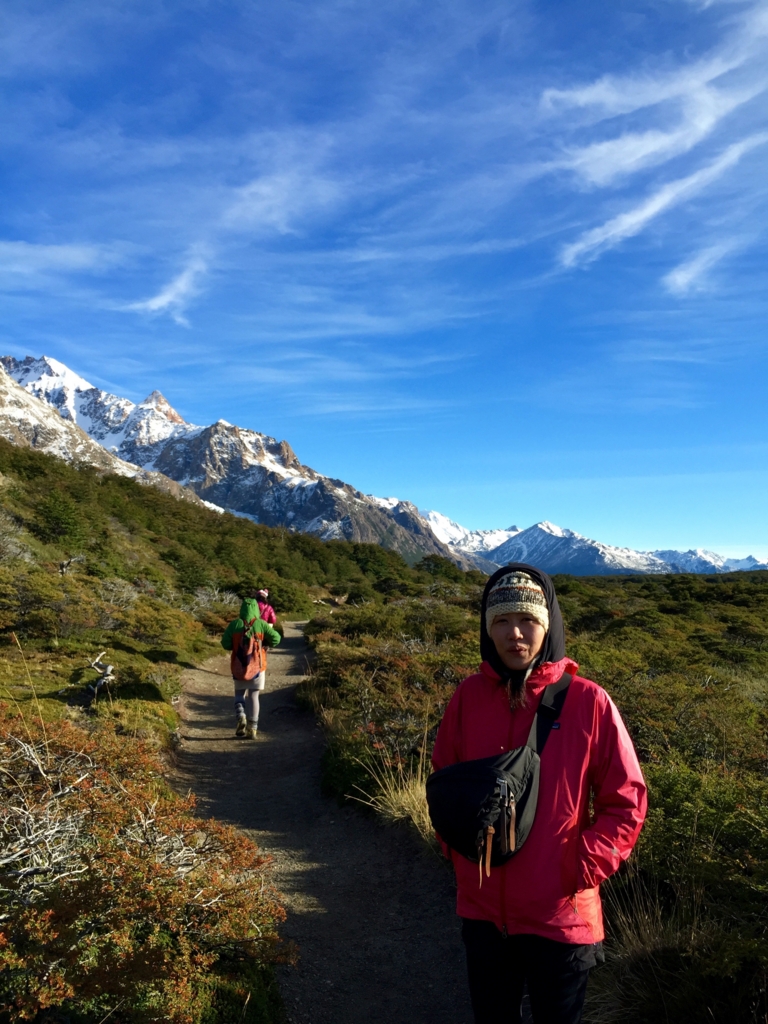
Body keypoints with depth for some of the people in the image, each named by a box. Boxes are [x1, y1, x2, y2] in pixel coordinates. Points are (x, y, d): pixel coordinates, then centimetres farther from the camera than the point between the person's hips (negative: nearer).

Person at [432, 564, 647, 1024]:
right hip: (482, 909, 3)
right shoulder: (469, 695, -7)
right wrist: (456, 845, -1)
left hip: (561, 916, -2)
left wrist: (585, 868, -13)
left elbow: (627, 802, -8)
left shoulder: (589, 702, -16)